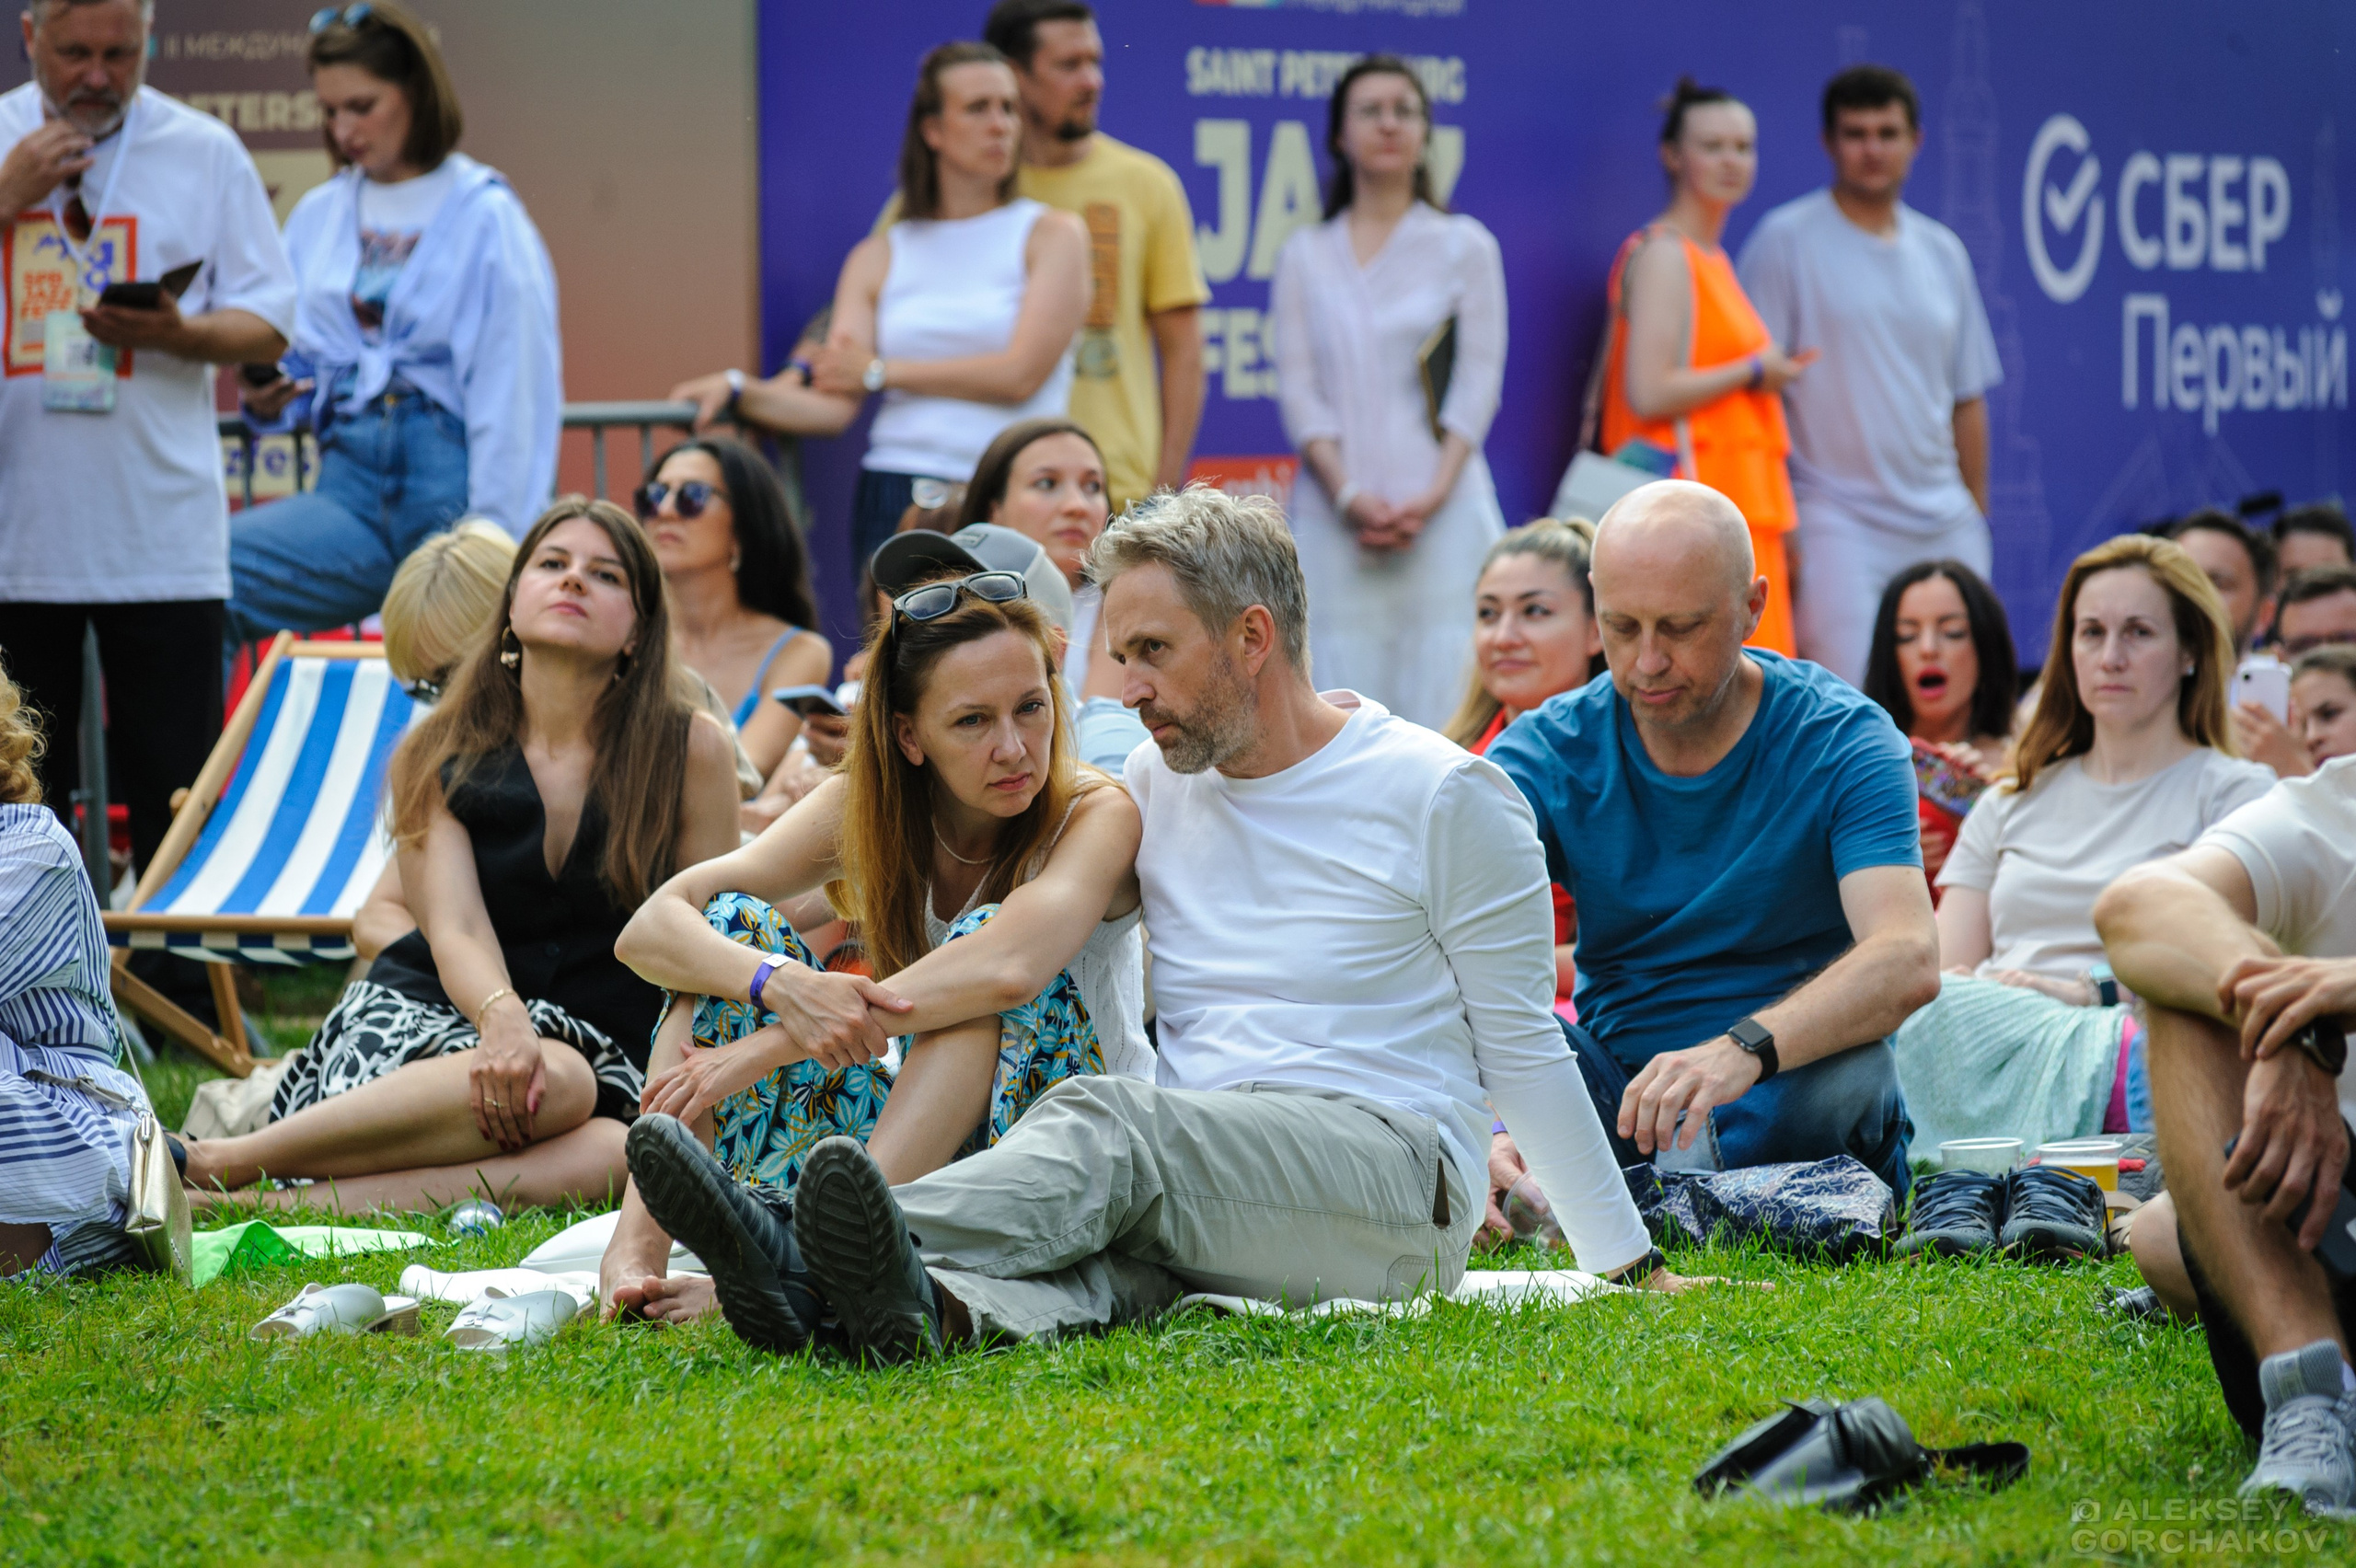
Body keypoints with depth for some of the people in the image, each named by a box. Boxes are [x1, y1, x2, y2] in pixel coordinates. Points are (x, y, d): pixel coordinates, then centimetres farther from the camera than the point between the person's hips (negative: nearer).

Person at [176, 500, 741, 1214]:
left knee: (613, 1154, -39)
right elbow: (455, 930, -8)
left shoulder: (690, 752, 5)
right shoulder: (437, 754, 7)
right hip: (419, 1020, 0)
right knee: (555, 1084, -38)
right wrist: (503, 1020, -31)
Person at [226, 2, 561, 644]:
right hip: (350, 479, 4)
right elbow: (285, 357, 23)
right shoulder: (317, 216, 16)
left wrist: (494, 541, -11)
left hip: (450, 478, -4)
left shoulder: (483, 215, 0)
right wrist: (266, 394, -2)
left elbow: (514, 395, -5)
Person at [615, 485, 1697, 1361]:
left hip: (1394, 1177, -5)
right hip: (1196, 1191, 5)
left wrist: (1634, 1269, 6)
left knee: (1106, 1120, -33)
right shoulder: (1153, 784, 19)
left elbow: (1521, 1049, 5)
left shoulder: (1444, 795, 2)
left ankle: (811, 1264, -58)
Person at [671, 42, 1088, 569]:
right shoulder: (878, 257, 14)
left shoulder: (1053, 236, 6)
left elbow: (1020, 375, -6)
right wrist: (737, 390, -12)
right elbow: (833, 407, 5)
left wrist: (878, 372, 2)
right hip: (895, 500, 2)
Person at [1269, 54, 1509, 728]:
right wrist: (1349, 494, -10)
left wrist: (1435, 494, -10)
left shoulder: (1465, 245, 10)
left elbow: (1479, 380, 4)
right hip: (1337, 512, 1)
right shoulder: (1305, 255, 13)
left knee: (1441, 690, -8)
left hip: (1443, 511, -1)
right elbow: (1298, 388, 5)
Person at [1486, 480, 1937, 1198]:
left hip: (1793, 1098, -2)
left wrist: (1743, 1049, -45)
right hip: (1616, 1089, 2)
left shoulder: (1842, 742, -10)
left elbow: (1909, 961, -26)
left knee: (1851, 1075, -36)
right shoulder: (1545, 755, -4)